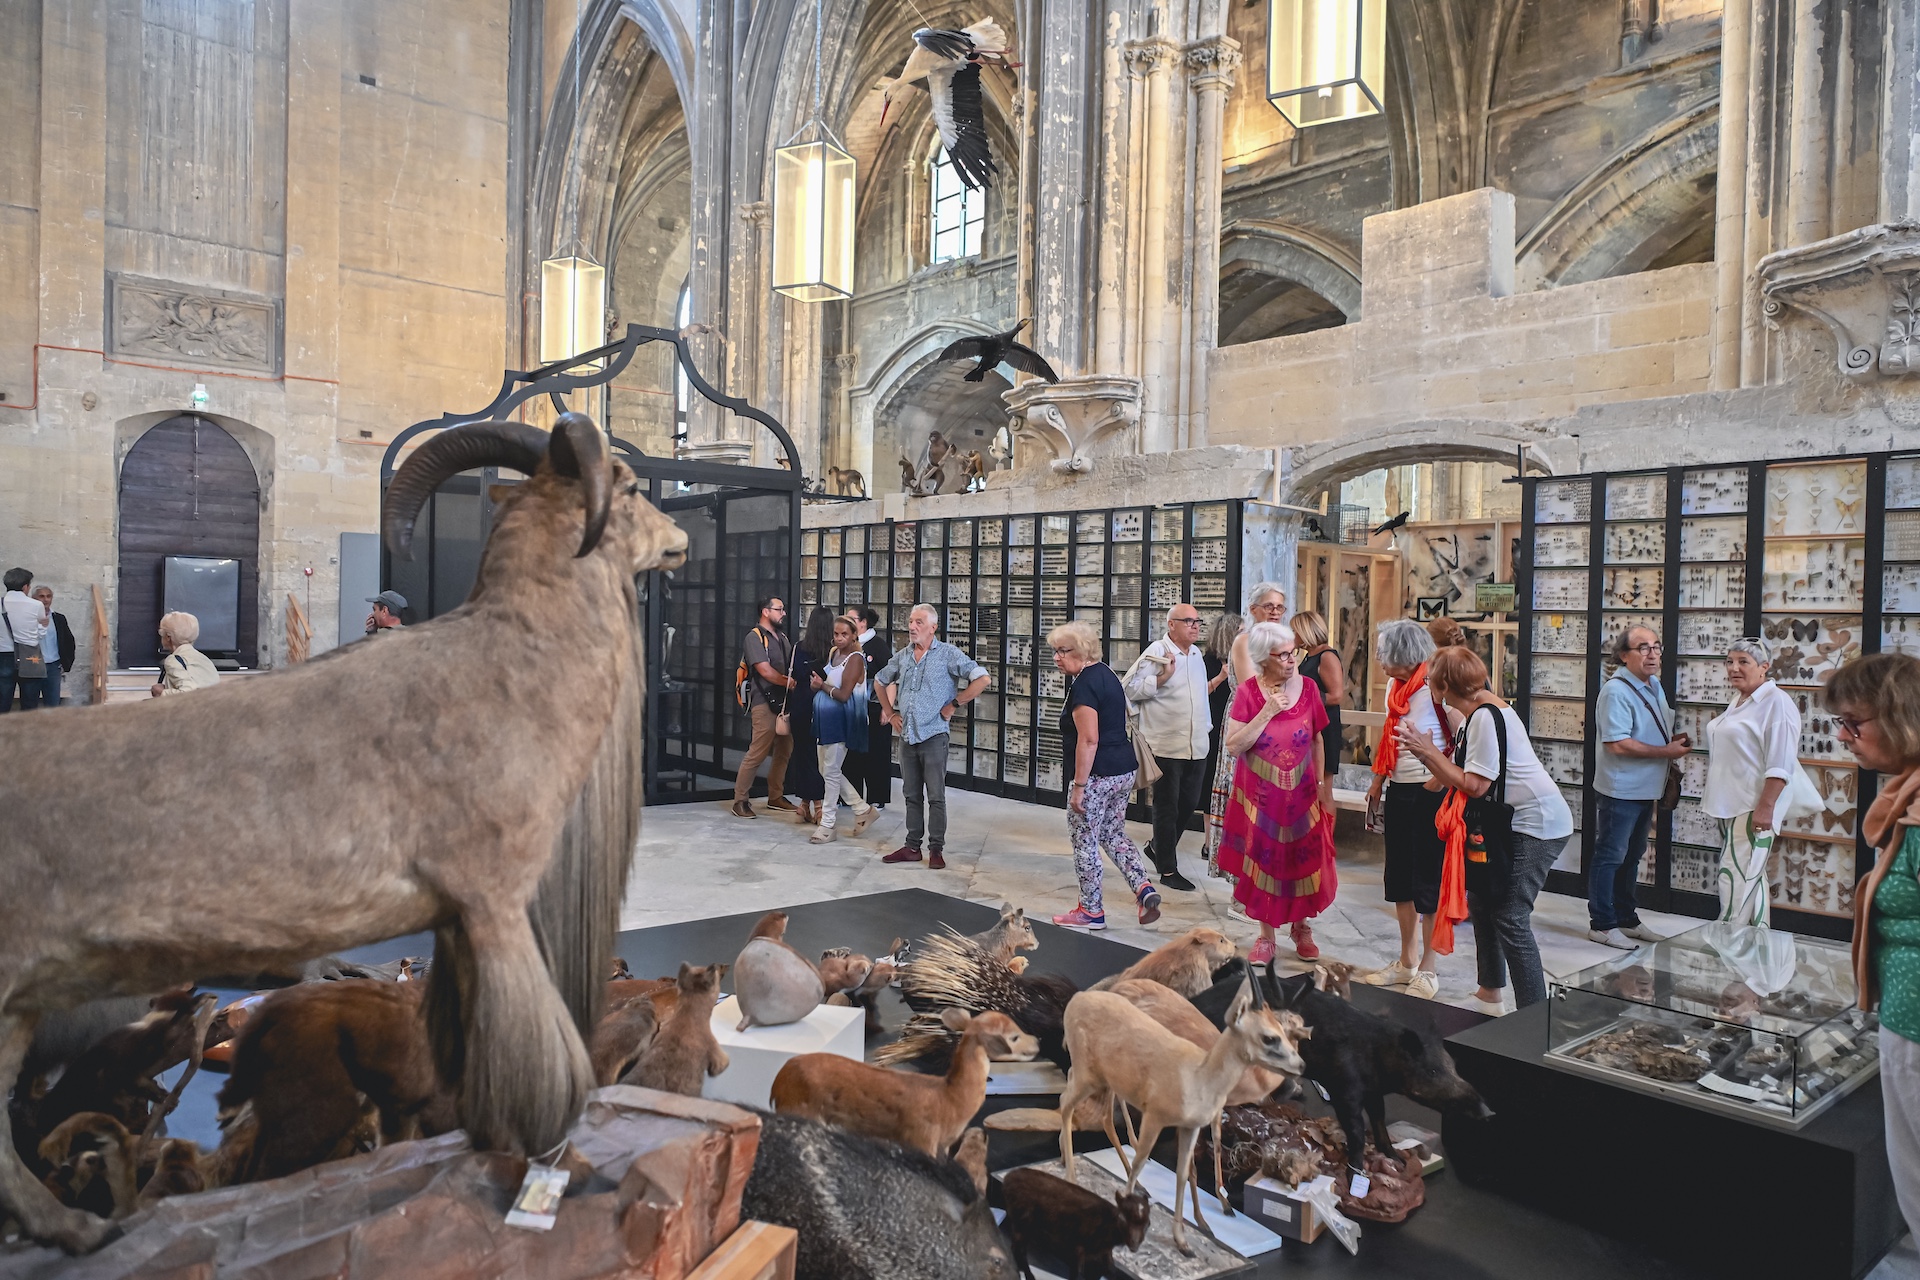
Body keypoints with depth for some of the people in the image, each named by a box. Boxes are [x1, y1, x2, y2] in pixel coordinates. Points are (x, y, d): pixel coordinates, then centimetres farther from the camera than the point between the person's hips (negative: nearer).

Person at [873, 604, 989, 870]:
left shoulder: (948, 654, -8)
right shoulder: (902, 656, 8)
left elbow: (982, 679, -14)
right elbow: (880, 681, 25)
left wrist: (954, 704, -12)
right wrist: (891, 712, 16)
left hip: (933, 736, -5)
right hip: (907, 736, 5)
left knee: (936, 796, 1)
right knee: (912, 795, 12)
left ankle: (936, 849, 10)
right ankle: (912, 846, 21)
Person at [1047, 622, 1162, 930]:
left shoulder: (1083, 684, -17)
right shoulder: (1106, 673, 13)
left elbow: (1088, 740, -22)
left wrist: (1078, 786, -19)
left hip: (1097, 774, -10)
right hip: (1124, 770, 10)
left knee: (1085, 841, 5)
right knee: (1113, 835, 19)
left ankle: (1091, 911, 15)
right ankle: (1144, 888, 3)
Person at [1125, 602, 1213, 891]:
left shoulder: (1196, 654, 13)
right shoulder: (1157, 652, -10)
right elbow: (1129, 689, -14)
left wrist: (1207, 725, 22)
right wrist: (1161, 679, -22)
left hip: (1196, 747, 7)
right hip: (1166, 746, -7)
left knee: (1189, 804, 14)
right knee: (1167, 809, 2)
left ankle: (1158, 848, 35)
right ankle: (1168, 870, 12)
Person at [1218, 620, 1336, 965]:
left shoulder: (1307, 688, -4)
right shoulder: (1247, 692, -11)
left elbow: (1318, 740, 5)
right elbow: (1233, 746, -16)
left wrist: (1323, 786, 3)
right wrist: (1267, 713, -22)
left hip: (1301, 795, 2)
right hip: (1260, 797, -2)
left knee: (1302, 862, 10)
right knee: (1264, 863, 8)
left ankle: (1301, 927, 33)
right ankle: (1266, 936, 23)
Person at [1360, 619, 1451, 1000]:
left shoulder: (1435, 685, -16)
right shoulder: (1395, 685, 9)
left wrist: (1442, 778, -18)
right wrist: (1378, 780, 20)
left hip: (1428, 793, -8)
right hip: (1398, 790, 8)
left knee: (1427, 881, 1)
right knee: (1399, 877, 14)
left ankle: (1427, 971, 14)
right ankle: (1405, 963, 27)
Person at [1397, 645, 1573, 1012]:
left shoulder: (1486, 716, -19)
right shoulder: (1476, 714, 11)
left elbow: (1474, 785, -22)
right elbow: (1455, 778, 10)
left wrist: (1428, 750, -16)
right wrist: (1423, 751, 2)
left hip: (1536, 823, -11)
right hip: (1516, 821, 11)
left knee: (1511, 919, -9)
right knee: (1481, 901, 17)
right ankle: (1491, 994, 31)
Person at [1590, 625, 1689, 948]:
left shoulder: (1654, 686, 11)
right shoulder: (1616, 691, -19)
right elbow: (1618, 744, -26)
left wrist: (1674, 741, 3)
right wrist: (1666, 751, -19)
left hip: (1645, 789, 10)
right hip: (1620, 790, -9)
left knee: (1631, 856, 18)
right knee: (1610, 857, 0)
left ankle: (1626, 918, 29)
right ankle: (1602, 924, 8)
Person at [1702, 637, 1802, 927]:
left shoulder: (1776, 702, -13)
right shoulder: (1738, 702, 16)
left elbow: (1780, 764, -19)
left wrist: (1765, 807, -23)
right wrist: (1715, 799, 24)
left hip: (1753, 808, -10)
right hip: (1730, 806, 10)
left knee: (1737, 876, -10)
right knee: (1751, 877, 14)